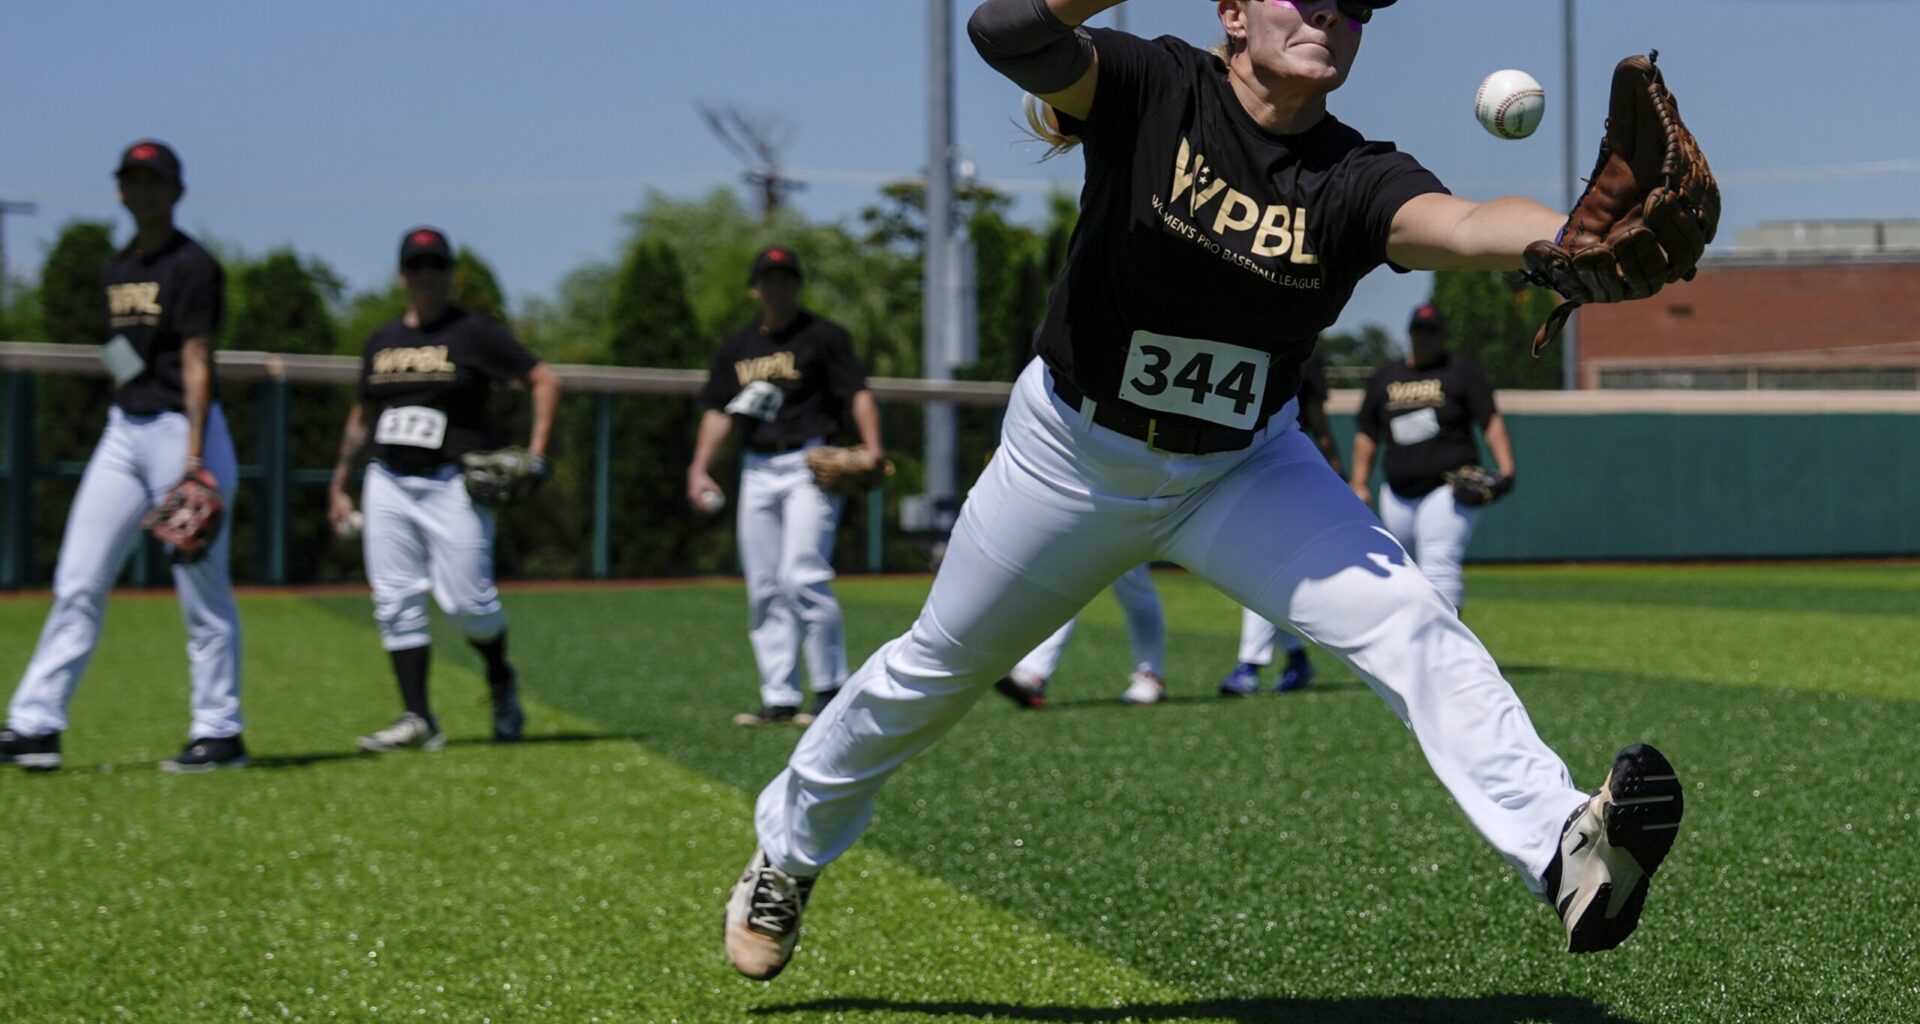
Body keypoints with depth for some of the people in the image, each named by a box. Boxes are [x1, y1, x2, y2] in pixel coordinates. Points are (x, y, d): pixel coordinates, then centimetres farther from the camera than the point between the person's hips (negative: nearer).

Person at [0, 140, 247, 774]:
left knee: (202, 591, -2)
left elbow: (196, 364, -15)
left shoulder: (193, 266, -9)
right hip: (123, 434, 8)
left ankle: (220, 733, 6)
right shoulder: (116, 271, 14)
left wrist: (193, 457, -22)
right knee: (78, 582, 3)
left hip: (184, 429, -8)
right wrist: (124, 433, 16)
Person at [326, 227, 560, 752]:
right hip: (387, 486, 5)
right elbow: (362, 415, 24)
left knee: (466, 599, -10)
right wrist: (339, 484, 21)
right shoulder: (381, 342, 15)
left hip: (453, 486, -5)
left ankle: (501, 682, 18)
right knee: (395, 602, -2)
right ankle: (418, 718, 0)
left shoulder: (475, 333, -1)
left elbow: (545, 380, -2)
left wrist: (535, 454, -11)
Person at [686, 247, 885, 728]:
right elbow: (719, 410, 15)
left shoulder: (823, 336, -1)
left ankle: (831, 692, -8)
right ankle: (779, 700, 9)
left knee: (803, 577, -17)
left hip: (810, 466, -6)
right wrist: (700, 467, 3)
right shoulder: (736, 346, 13)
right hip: (756, 470, 6)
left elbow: (858, 392, -9)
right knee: (764, 589, 5)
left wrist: (872, 447, -25)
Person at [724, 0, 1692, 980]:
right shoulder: (1152, 90, -20)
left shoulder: (1354, 179, -18)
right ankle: (787, 851, 38)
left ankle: (1561, 851, -31)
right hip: (1072, 454, -1)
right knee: (934, 669, 14)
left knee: (1413, 630, -20)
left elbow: (1462, 225, -40)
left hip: (1244, 466, 2)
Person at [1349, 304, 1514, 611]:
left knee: (1439, 568, -18)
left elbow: (1491, 421, -3)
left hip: (1448, 490, -5)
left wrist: (1506, 471, -16)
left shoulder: (1461, 370, 3)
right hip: (1398, 494, 5)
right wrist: (1358, 485, 9)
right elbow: (1367, 435, 18)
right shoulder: (1384, 377, 14)